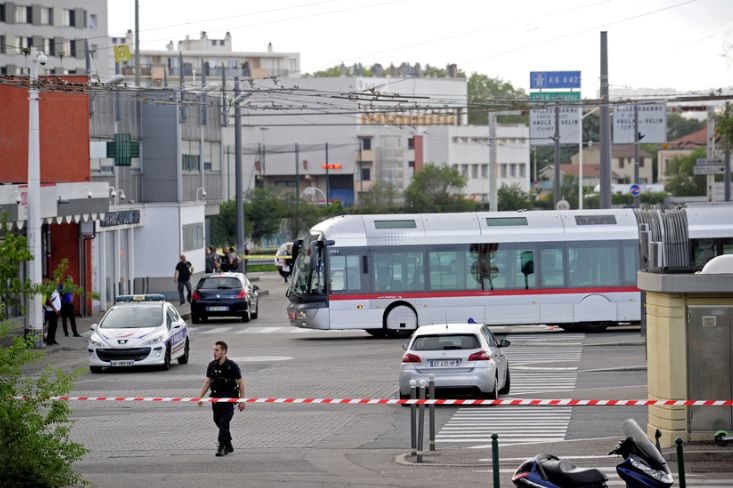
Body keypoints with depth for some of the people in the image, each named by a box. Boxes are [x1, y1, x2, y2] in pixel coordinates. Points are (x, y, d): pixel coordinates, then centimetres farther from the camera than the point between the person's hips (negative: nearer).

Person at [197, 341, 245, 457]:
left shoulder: (232, 366, -10)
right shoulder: (212, 366, 4)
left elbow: (240, 383, -5)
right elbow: (207, 382, 9)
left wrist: (242, 401, -6)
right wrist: (200, 397, 0)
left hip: (228, 398, -5)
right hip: (216, 398, 6)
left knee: (224, 422, -14)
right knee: (218, 421, 11)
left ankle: (222, 447, -10)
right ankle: (229, 446, 26)